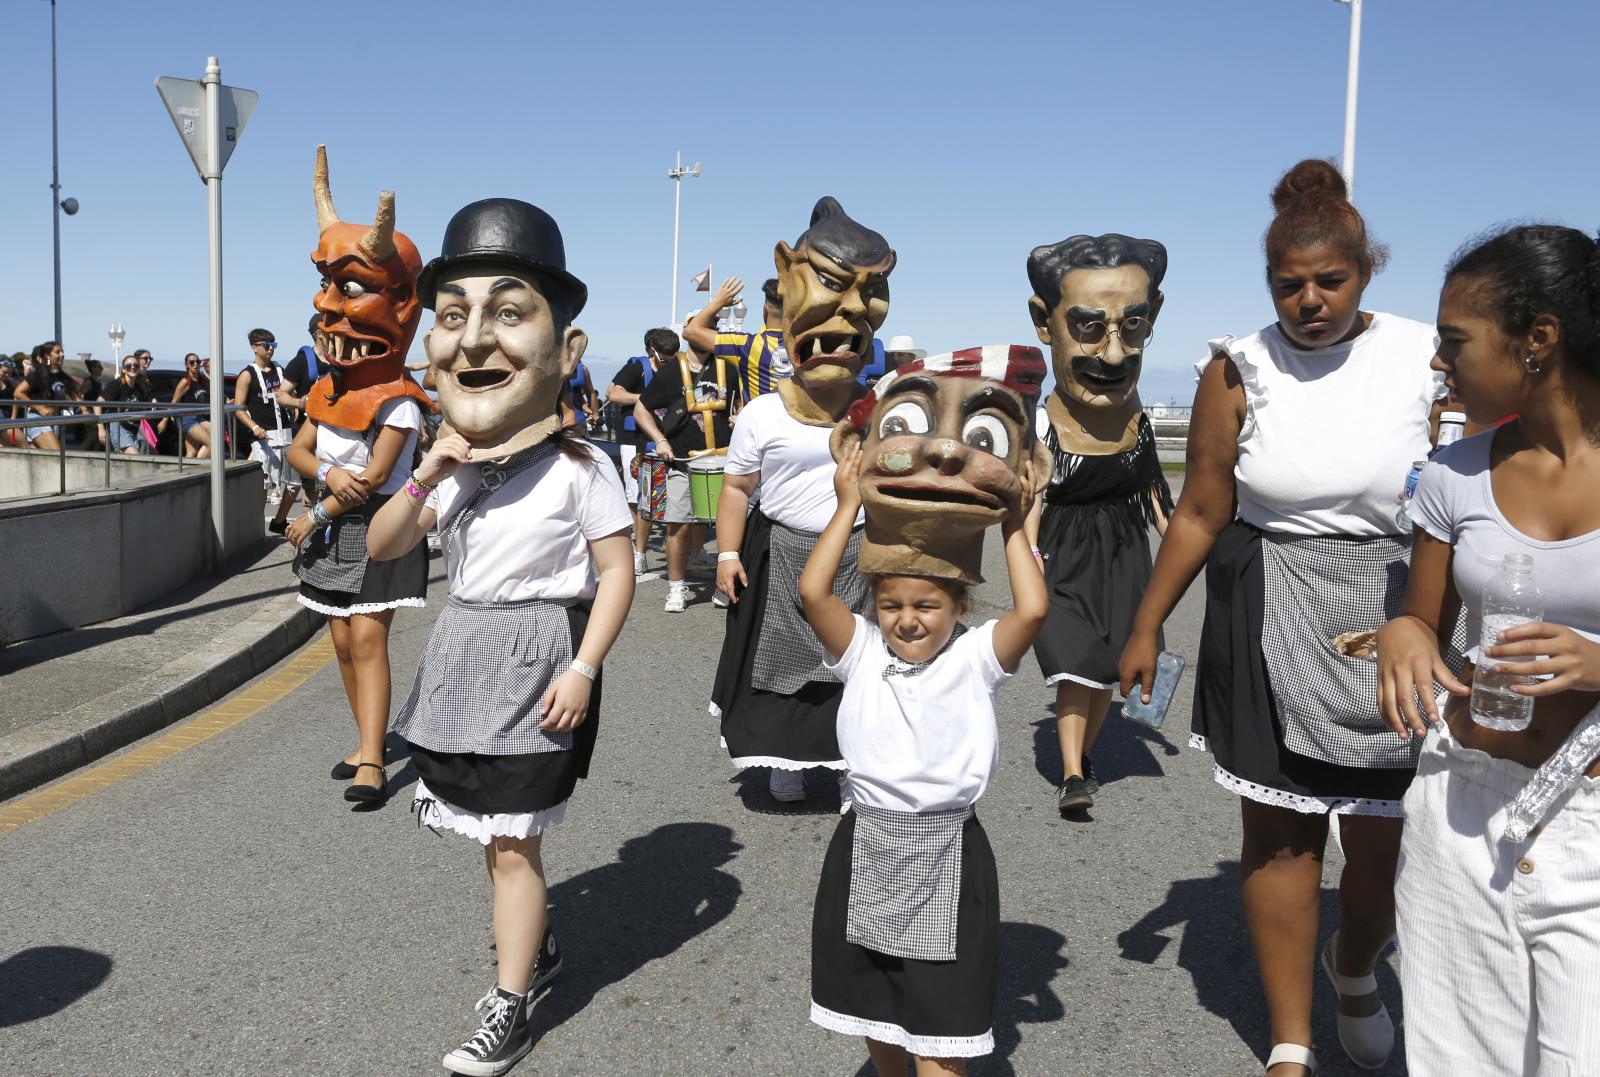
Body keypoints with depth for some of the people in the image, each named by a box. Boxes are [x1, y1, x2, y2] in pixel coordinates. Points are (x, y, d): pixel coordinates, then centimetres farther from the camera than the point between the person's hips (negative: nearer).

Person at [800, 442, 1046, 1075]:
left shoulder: (974, 656, -4)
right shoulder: (862, 651, -2)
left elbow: (1032, 609, -20)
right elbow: (813, 591, -15)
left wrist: (1013, 526, -10)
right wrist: (849, 505, -10)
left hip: (948, 851, -3)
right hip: (867, 846, 3)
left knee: (940, 1016, 3)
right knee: (873, 1003, 22)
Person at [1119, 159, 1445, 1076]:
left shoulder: (1427, 359, -2)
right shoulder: (1241, 371, -2)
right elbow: (1201, 514, 3)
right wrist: (1148, 624, 4)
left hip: (1397, 622, 0)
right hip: (1269, 624, 0)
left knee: (1388, 838, 6)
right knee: (1280, 828, 6)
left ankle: (1355, 967, 42)